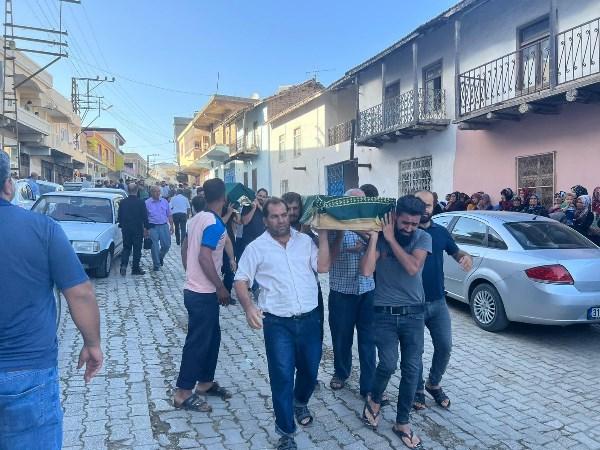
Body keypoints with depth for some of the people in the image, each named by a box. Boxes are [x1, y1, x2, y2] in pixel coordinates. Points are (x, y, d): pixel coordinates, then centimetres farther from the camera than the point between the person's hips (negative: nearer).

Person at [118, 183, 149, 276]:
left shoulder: (122, 202, 1)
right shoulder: (141, 202, -10)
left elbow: (119, 216, 9)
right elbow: (145, 216, -6)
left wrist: (122, 226, 22)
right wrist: (146, 228, 4)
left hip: (126, 229, 3)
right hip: (138, 229, -3)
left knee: (126, 248, 13)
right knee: (137, 249, 5)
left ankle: (123, 265, -5)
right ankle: (135, 269, 10)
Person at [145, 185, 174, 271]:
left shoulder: (165, 201, 8)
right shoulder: (147, 203, -1)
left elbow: (169, 215, 12)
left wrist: (171, 225, 6)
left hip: (164, 226, 3)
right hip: (153, 227, -2)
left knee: (166, 245, 2)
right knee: (154, 247, 1)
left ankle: (160, 257, 32)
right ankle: (156, 264, 14)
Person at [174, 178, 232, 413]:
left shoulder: (197, 218, 7)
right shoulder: (215, 224, -20)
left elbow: (184, 248, 15)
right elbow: (204, 258, -26)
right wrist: (221, 288, -18)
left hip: (194, 288, 9)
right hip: (204, 293, -9)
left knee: (212, 336, 19)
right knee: (198, 342, 2)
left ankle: (205, 382, 31)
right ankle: (183, 393, 13)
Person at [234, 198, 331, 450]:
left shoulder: (305, 240, 4)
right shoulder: (256, 247, -2)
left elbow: (323, 267, -7)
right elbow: (241, 281, -2)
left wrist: (323, 233, -9)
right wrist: (249, 307, -20)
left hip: (309, 319, 3)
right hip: (278, 323, -3)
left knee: (310, 370, 18)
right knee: (282, 376, 0)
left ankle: (300, 403, 51)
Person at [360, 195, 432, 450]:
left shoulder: (423, 238, -4)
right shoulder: (380, 237, -5)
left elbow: (412, 267, -21)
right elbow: (366, 271, -18)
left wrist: (391, 238, -17)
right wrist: (374, 236, -19)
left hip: (414, 314, 1)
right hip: (384, 313, -1)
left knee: (412, 369, 5)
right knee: (388, 364, -12)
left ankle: (402, 423, 24)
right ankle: (374, 400, 21)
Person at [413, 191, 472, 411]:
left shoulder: (441, 232, 4)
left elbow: (456, 252, 16)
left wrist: (466, 257, -6)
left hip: (438, 302, 4)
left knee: (444, 346, 8)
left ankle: (434, 384, 33)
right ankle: (418, 389, 28)